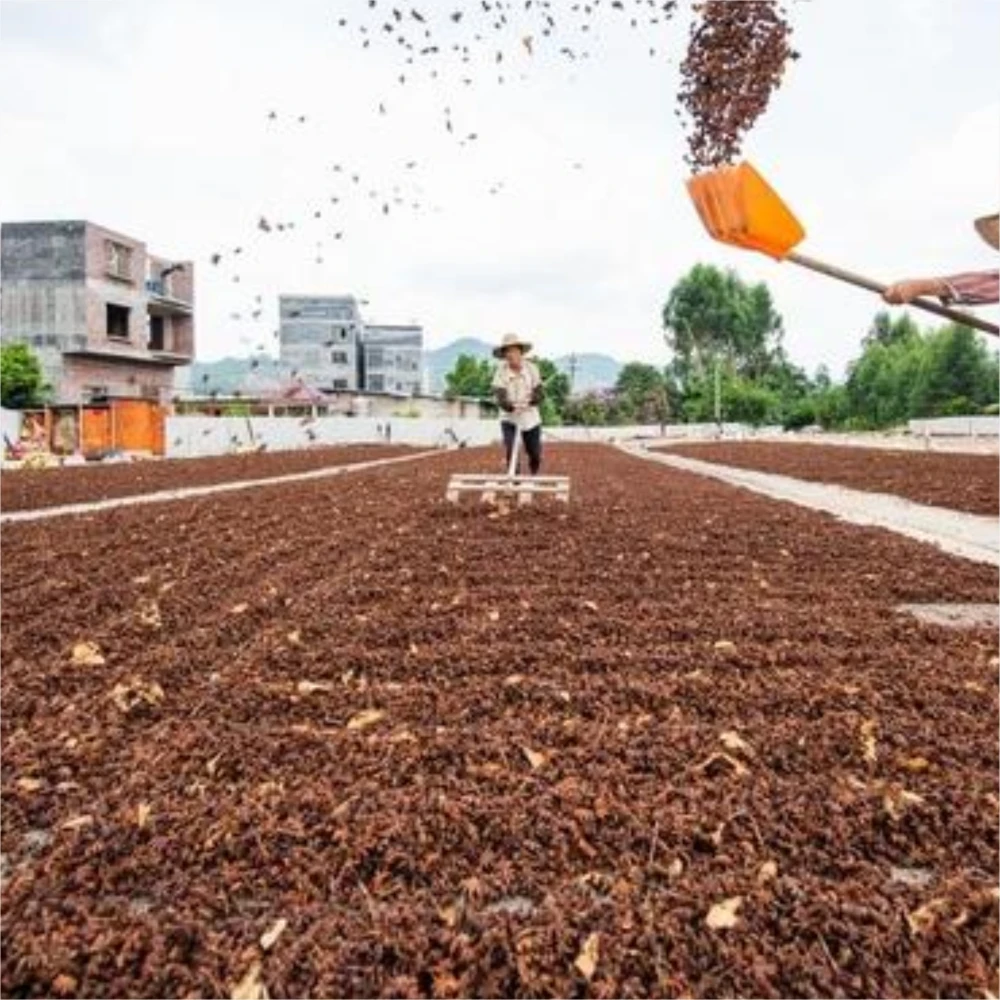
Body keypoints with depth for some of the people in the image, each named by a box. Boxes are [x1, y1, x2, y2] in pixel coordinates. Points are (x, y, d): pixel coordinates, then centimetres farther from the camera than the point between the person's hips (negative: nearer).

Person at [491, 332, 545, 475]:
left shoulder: (531, 368, -6)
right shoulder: (501, 371, -11)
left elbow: (540, 392, -10)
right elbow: (500, 395, -21)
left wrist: (530, 400, -31)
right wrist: (510, 406, -41)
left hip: (530, 418, 2)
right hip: (509, 418, -2)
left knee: (535, 454, 10)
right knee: (510, 450, -18)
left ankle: (534, 477, 41)